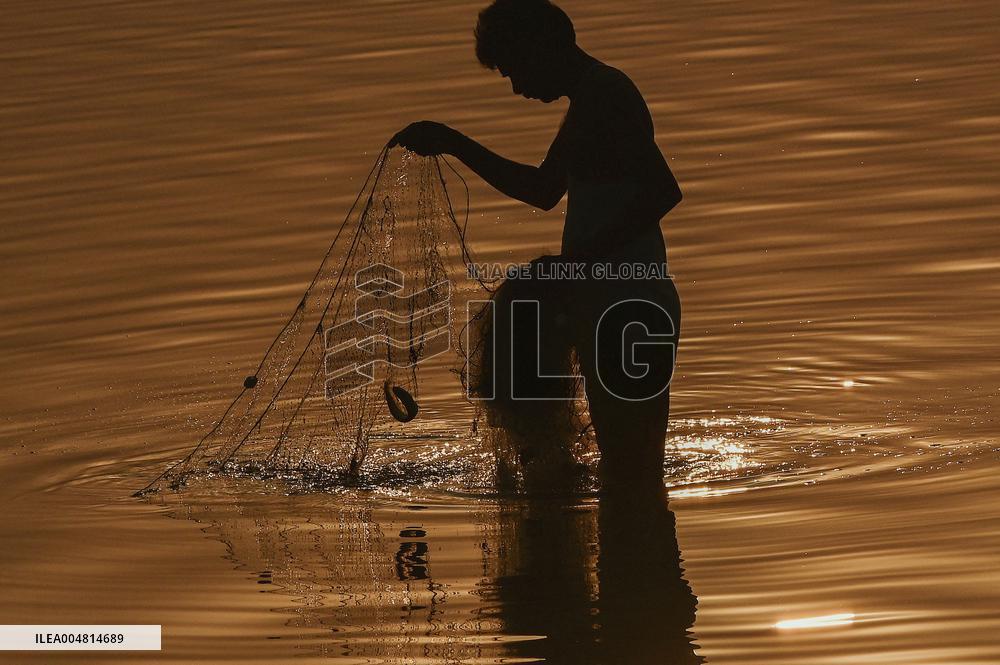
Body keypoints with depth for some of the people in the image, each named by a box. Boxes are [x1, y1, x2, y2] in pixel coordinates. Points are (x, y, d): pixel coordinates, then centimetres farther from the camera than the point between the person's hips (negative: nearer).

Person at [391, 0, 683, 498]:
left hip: (627, 311, -11)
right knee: (626, 469, 13)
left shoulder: (605, 95, -13)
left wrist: (580, 260, -23)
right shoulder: (591, 101, 20)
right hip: (612, 310, 11)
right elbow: (544, 190, 34)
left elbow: (662, 191, -25)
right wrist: (453, 144, 30)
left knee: (629, 471, -11)